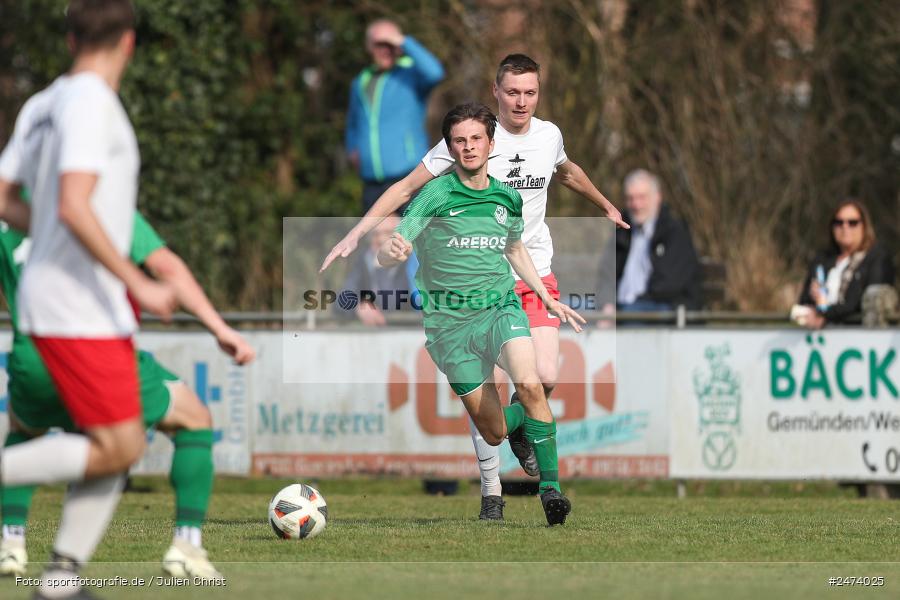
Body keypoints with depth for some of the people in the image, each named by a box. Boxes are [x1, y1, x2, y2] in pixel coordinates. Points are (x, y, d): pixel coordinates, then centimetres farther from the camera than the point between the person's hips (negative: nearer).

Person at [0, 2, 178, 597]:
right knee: (113, 450, -9)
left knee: (125, 445, 9)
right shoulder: (91, 104, -15)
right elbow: (74, 208, -25)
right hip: (79, 308, -9)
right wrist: (137, 283, -22)